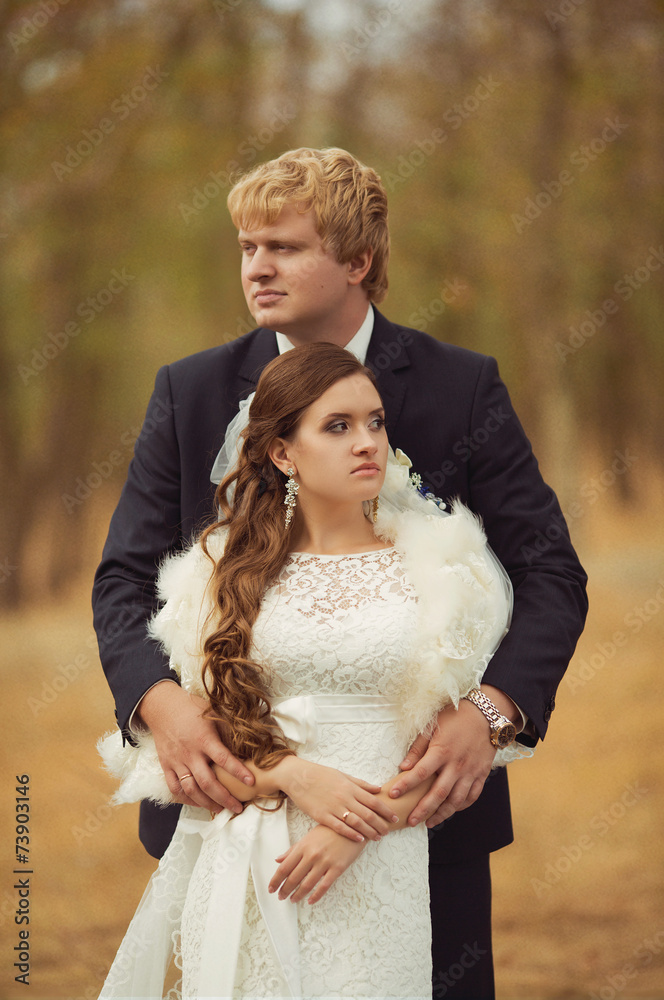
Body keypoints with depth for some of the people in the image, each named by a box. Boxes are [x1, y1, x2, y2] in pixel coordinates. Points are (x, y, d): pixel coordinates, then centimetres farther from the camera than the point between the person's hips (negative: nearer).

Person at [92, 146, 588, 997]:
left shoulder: (462, 388, -1)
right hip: (236, 793, 1)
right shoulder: (191, 394, 3)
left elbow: (549, 572, -2)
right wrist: (159, 702, -18)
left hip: (426, 797, -1)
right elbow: (126, 577, 3)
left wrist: (493, 709, -20)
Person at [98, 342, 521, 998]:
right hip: (245, 869, 1)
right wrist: (294, 776, -12)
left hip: (379, 868, -1)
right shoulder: (226, 567, 6)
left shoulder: (432, 568, 2)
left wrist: (364, 826, -13)